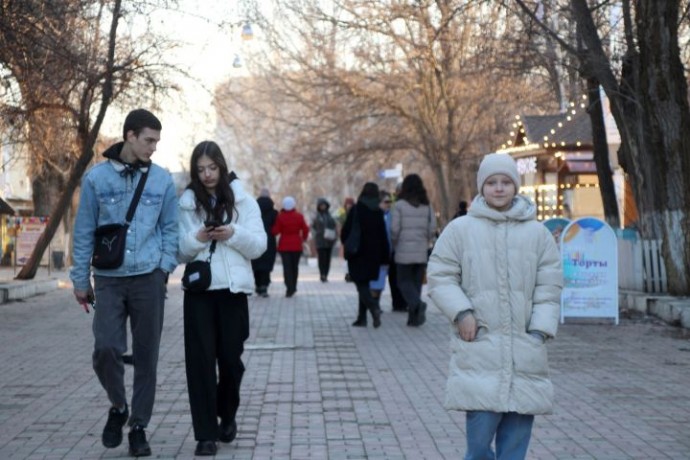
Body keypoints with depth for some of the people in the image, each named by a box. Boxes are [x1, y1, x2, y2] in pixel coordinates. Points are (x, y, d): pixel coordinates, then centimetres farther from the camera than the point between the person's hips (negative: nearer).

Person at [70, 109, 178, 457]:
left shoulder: (162, 179, 5)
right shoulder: (97, 177, 1)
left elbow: (170, 228, 11)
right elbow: (84, 231, 5)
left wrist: (164, 266, -3)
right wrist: (81, 279, 6)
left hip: (149, 279, 1)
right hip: (109, 280, -1)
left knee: (146, 356, 4)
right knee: (106, 349, -12)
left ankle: (139, 426, 17)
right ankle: (118, 406, 16)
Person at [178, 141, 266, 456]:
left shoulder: (244, 201, 3)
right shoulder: (186, 203, 5)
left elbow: (259, 246, 0)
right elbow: (179, 251, 4)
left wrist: (233, 234, -17)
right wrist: (197, 239, -16)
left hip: (233, 290, 0)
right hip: (198, 291, 0)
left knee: (230, 358, 7)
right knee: (200, 361, -4)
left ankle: (227, 416, 33)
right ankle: (206, 434, 0)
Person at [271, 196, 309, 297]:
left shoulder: (280, 216, -8)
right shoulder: (299, 216, -3)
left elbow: (275, 231, -7)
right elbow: (305, 229, -2)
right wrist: (304, 238, 16)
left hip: (284, 245, -2)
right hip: (296, 244, 2)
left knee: (286, 266, -3)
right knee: (295, 266, 14)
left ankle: (290, 288, -14)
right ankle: (293, 287, 21)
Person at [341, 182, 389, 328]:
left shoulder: (355, 210, -9)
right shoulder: (378, 212, 2)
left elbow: (345, 231, -9)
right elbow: (383, 236, 2)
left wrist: (347, 245, 10)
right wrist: (384, 257, 7)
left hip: (358, 254, -4)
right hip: (373, 255, 4)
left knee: (361, 284, -3)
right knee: (365, 283, 14)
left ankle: (374, 307, -28)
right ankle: (362, 318, 14)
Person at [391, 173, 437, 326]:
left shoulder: (400, 205, -7)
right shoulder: (427, 206, 3)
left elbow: (394, 229, -9)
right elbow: (432, 229, 1)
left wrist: (395, 244, 8)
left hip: (404, 251, -3)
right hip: (422, 251, 4)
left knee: (404, 281, 5)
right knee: (417, 282, 11)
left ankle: (417, 304, -21)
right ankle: (414, 317, 10)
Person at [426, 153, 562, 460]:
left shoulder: (537, 233, 9)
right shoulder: (460, 229, 4)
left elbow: (549, 287, 9)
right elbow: (439, 277, 4)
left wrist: (540, 329, -2)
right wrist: (461, 312, -10)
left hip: (524, 351, 2)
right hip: (478, 346, -2)